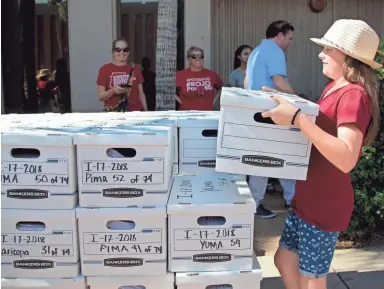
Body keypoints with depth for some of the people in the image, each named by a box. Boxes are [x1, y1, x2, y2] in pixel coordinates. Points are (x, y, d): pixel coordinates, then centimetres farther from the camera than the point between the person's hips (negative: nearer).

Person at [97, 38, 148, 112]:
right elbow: (101, 96, 0)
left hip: (134, 112, 2)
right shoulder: (105, 69, 2)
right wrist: (113, 91, -18)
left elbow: (141, 94, 11)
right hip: (113, 113, -2)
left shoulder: (135, 68, 8)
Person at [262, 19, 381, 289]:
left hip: (326, 205, -9)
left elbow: (346, 159, -34)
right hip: (308, 197, 9)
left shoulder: (354, 95, -21)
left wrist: (297, 118, -39)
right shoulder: (333, 88, 7)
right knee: (285, 259, 20)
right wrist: (286, 105, 5)